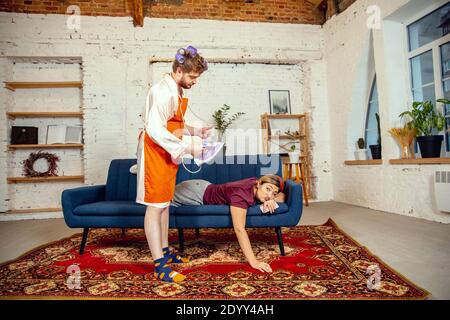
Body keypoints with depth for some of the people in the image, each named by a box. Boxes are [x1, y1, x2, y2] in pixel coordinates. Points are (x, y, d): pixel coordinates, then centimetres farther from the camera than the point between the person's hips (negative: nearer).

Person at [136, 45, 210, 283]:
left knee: (164, 203, 15)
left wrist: (195, 131, 8)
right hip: (155, 153, -10)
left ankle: (164, 251, 28)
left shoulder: (177, 91, 13)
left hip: (167, 154, 10)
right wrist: (187, 148, -25)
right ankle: (160, 266, 2)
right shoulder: (163, 91, -19)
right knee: (155, 206, -5)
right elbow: (155, 130, -27)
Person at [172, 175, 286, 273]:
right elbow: (239, 229, -45)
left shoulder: (256, 183, -17)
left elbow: (283, 197, -4)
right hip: (198, 193, -7)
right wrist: (253, 262, -49)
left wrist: (271, 199, -26)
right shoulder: (241, 194, -40)